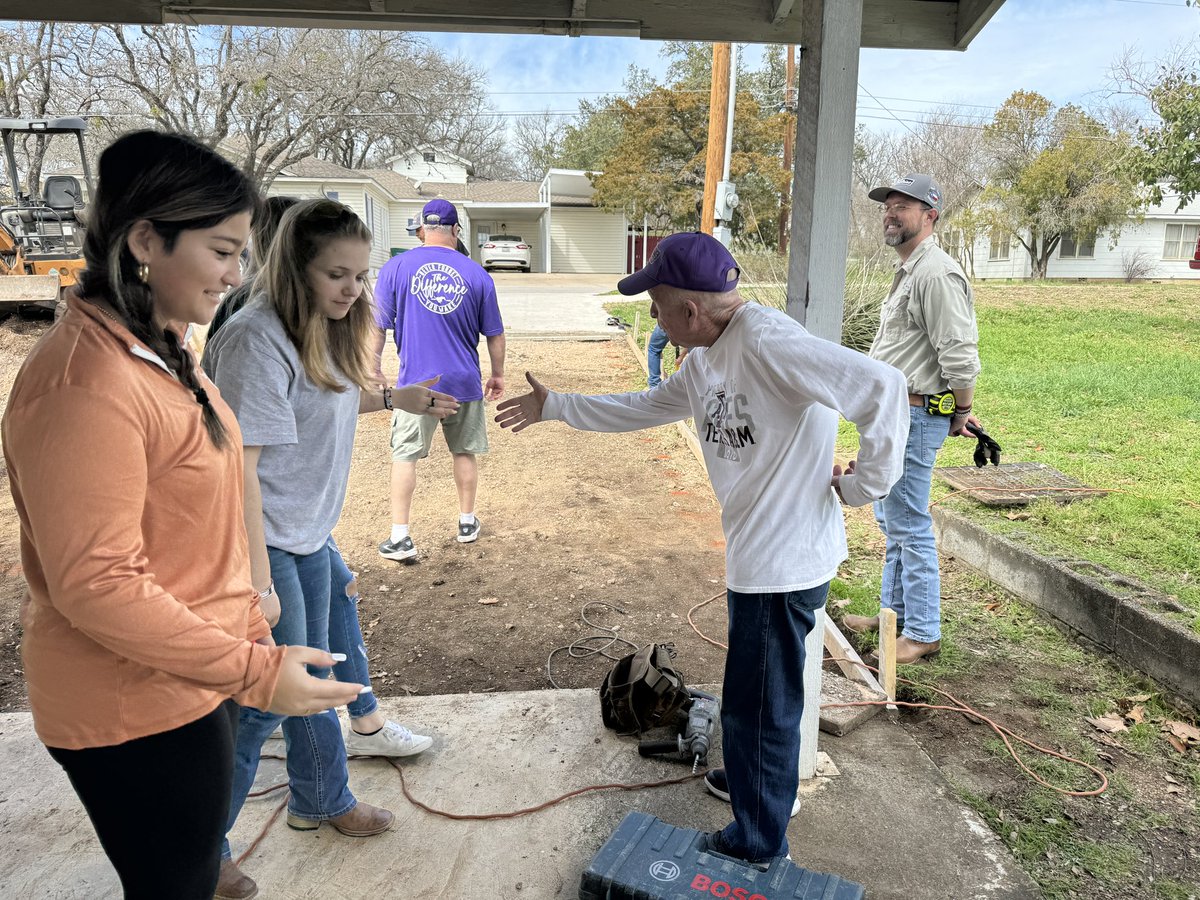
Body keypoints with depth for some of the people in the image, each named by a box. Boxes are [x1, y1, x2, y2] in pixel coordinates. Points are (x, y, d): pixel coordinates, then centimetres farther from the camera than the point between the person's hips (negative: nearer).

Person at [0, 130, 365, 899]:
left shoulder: (161, 347, 4)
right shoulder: (86, 383, -26)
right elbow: (97, 586, -26)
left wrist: (247, 625, 15)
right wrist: (256, 671, -22)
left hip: (195, 677, 9)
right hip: (137, 713, -8)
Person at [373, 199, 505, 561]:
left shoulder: (395, 267, -4)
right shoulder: (476, 273, -1)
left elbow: (377, 327, -2)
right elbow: (495, 334, 4)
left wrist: (374, 370, 9)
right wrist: (498, 374, 17)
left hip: (416, 382, -1)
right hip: (465, 381, 2)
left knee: (405, 455, 7)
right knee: (465, 452, 17)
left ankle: (400, 538, 5)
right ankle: (467, 523, 29)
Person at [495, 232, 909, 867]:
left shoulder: (767, 344, -25)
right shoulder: (706, 359, 7)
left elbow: (882, 387, -31)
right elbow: (644, 408, 19)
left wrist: (864, 484, -20)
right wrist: (554, 407, 20)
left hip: (786, 562, -9)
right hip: (755, 554, 9)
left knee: (758, 706, 9)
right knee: (752, 693, 28)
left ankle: (758, 843, 32)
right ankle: (750, 778, 54)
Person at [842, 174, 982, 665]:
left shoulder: (937, 274, -18)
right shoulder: (909, 271, 17)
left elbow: (959, 354, -21)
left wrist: (962, 412, -10)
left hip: (914, 417, -11)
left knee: (910, 527, -4)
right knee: (890, 521, 19)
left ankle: (923, 633, 8)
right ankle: (894, 613, 32)